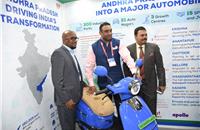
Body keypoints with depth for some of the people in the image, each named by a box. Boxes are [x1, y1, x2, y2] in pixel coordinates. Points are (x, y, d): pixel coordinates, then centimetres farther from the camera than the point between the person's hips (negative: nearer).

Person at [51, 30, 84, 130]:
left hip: (75, 97, 9)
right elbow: (57, 80, -21)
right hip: (66, 99, -8)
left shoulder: (71, 53, 14)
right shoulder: (58, 53, -16)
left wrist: (82, 85, 9)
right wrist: (66, 99, -20)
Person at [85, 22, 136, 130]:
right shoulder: (93, 47, -3)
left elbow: (127, 57, -14)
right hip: (103, 84, 0)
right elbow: (89, 67, -2)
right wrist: (91, 84, -8)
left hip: (119, 82, 1)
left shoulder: (118, 43, -1)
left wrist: (135, 71, -29)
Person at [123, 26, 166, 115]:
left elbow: (160, 67, 0)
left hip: (150, 84, 0)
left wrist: (162, 83, -2)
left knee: (151, 111, 9)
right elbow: (126, 68, 2)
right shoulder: (128, 49, -2)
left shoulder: (154, 47, -1)